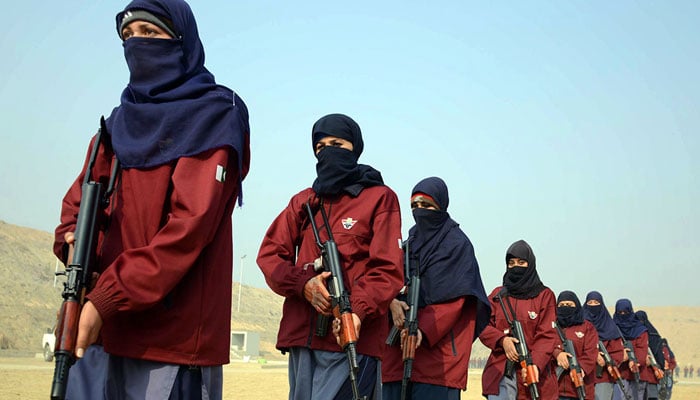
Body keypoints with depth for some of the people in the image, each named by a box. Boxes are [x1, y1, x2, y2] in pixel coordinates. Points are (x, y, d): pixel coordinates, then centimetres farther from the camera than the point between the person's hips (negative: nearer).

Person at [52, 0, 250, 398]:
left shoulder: (214, 117, -4)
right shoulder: (122, 122, 16)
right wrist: (74, 242, -5)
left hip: (174, 332, -6)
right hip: (101, 328, 6)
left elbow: (190, 224, -15)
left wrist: (105, 299, -18)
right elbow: (79, 200, 19)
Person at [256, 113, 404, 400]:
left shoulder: (380, 198, 3)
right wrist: (303, 284, -12)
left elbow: (388, 268, -6)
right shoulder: (303, 202, 18)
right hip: (300, 335, 6)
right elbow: (269, 253, 9)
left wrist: (358, 310, -23)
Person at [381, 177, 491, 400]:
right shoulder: (409, 243, 20)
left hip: (438, 346, -6)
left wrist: (423, 331, -20)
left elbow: (454, 300, -7)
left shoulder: (457, 243, 2)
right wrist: (393, 302, -12)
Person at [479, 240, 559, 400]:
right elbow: (483, 325, 8)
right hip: (500, 371, 1)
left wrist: (535, 364, -19)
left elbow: (547, 335, -3)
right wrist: (502, 340, -14)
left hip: (533, 371, -1)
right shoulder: (498, 295, 14)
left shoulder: (545, 295, 6)